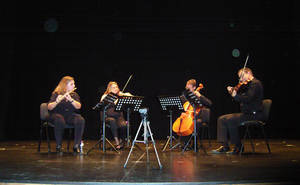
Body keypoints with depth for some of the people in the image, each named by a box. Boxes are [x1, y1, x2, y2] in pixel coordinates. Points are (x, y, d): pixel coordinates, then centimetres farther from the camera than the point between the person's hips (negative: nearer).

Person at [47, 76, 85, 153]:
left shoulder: (74, 95, 11)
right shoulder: (56, 94, 0)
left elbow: (78, 106, -6)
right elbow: (49, 107, -12)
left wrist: (71, 99, -22)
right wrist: (57, 101, -31)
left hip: (70, 115, 3)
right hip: (57, 115, -3)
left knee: (81, 120, -29)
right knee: (60, 120, -39)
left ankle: (76, 146, -22)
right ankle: (58, 146, -22)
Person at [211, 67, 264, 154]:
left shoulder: (255, 83, -11)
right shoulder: (247, 85, 20)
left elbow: (248, 99, -25)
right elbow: (240, 98, 19)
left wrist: (235, 96, -17)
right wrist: (232, 92, 5)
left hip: (254, 114, -10)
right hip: (246, 113, 10)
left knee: (230, 120, -28)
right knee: (221, 119, 1)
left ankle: (238, 147, -13)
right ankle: (224, 146, -4)